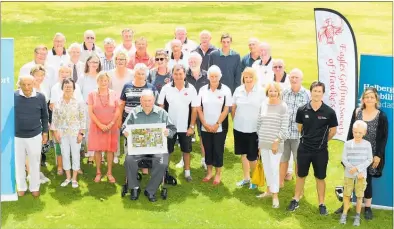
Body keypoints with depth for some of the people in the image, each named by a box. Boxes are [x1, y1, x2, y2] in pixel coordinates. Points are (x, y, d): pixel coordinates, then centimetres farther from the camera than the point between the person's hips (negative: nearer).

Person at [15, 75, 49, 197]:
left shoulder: (40, 97, -9)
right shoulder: (13, 96, -11)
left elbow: (44, 116, 4)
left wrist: (45, 132, 7)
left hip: (35, 136, 0)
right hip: (17, 136, 0)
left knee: (34, 163, 14)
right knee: (19, 163, 15)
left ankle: (34, 187, 32)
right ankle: (21, 187, 34)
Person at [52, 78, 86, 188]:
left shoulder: (79, 102, -5)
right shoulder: (58, 103, 0)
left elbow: (83, 119, -4)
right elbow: (54, 119, 5)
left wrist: (81, 133, -8)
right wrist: (55, 132, 0)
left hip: (75, 133, -2)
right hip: (63, 133, 2)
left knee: (75, 155, 4)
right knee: (65, 155, 9)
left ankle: (74, 179, 16)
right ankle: (68, 177, 22)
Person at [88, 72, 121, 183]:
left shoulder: (114, 94, 2)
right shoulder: (92, 94, -1)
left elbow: (118, 111, 1)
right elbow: (90, 112, -4)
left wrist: (111, 124, -10)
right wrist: (100, 124, -12)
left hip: (111, 127, 1)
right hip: (96, 126, 0)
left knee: (110, 149, 3)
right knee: (97, 149, 3)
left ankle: (109, 172, 11)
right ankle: (98, 172, 13)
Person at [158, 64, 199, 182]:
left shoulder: (191, 89, -7)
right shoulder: (166, 88, -6)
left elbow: (194, 109, -4)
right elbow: (161, 106, -1)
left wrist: (192, 126, -6)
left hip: (185, 127, 0)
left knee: (186, 150, 13)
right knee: (167, 150, 10)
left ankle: (187, 171, 26)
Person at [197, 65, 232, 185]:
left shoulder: (226, 90, -5)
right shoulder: (203, 90, 2)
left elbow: (226, 110, -7)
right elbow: (199, 109, 3)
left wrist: (217, 124, -10)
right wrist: (205, 124, -5)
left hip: (219, 127, -2)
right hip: (205, 127, 2)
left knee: (218, 150, 4)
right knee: (208, 150, 11)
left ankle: (218, 174, 18)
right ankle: (209, 172, 25)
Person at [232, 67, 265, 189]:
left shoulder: (260, 91, -8)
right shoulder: (238, 90, 0)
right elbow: (233, 108, 9)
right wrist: (235, 121, 9)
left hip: (254, 129, -3)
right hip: (239, 128, 3)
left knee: (252, 156, 1)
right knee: (243, 153, 16)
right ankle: (246, 178, 31)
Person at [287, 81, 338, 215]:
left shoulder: (329, 112, -11)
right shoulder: (302, 110, -8)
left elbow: (333, 130, 3)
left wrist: (322, 141, 10)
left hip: (321, 151, -1)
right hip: (304, 149, 1)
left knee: (320, 178, 10)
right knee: (301, 175, 14)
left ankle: (322, 204, 24)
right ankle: (296, 200, 29)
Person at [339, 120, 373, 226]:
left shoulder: (367, 144, -4)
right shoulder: (347, 144, -4)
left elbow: (369, 160, -5)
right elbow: (344, 159, -5)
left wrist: (358, 168, -16)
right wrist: (352, 169, -15)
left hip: (362, 174, 0)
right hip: (349, 174, 0)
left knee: (359, 196, 6)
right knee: (347, 194, 7)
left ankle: (357, 216, 18)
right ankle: (344, 214, 20)